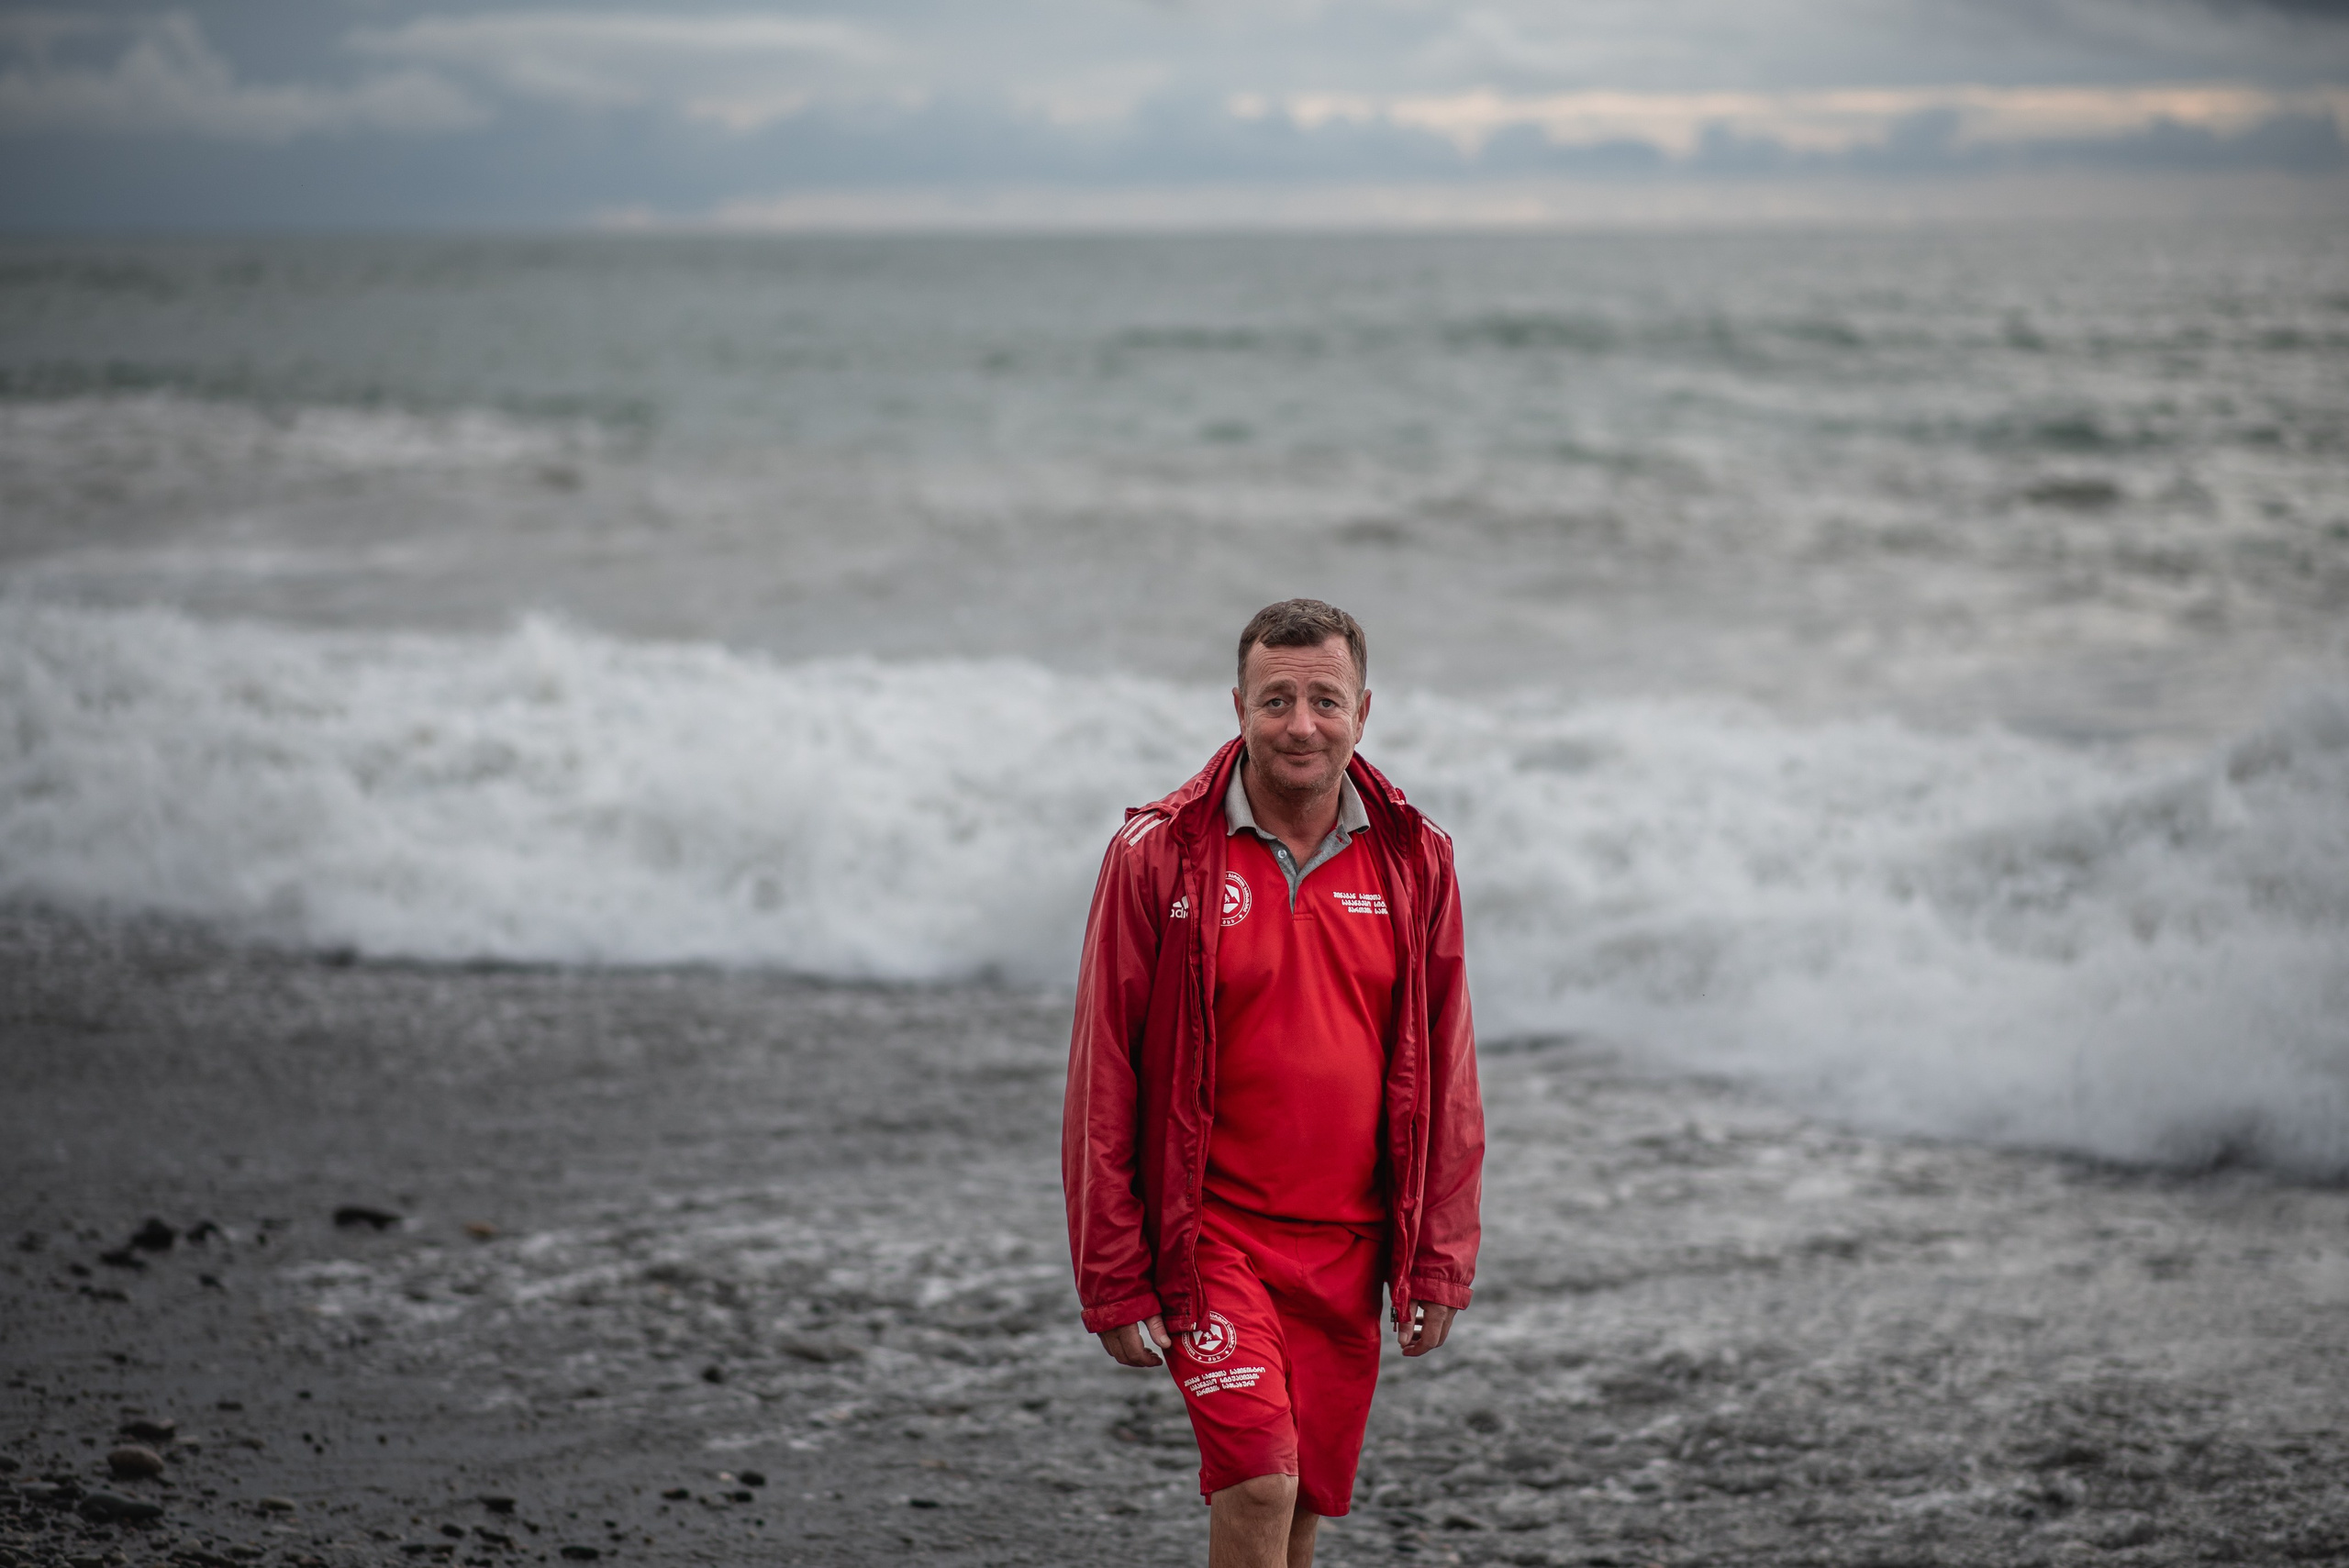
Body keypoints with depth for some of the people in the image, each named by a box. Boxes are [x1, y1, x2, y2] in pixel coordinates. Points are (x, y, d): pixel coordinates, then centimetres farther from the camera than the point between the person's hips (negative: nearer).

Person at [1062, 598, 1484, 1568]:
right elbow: (1104, 1078, -5)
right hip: (1211, 1233, -4)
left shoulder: (1414, 860, 3)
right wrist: (1113, 1279, -7)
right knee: (1259, 1481, -17)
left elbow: (1445, 1074, 8)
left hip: (1347, 1247, 4)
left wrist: (1440, 1261, 5)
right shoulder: (1159, 856, -7)